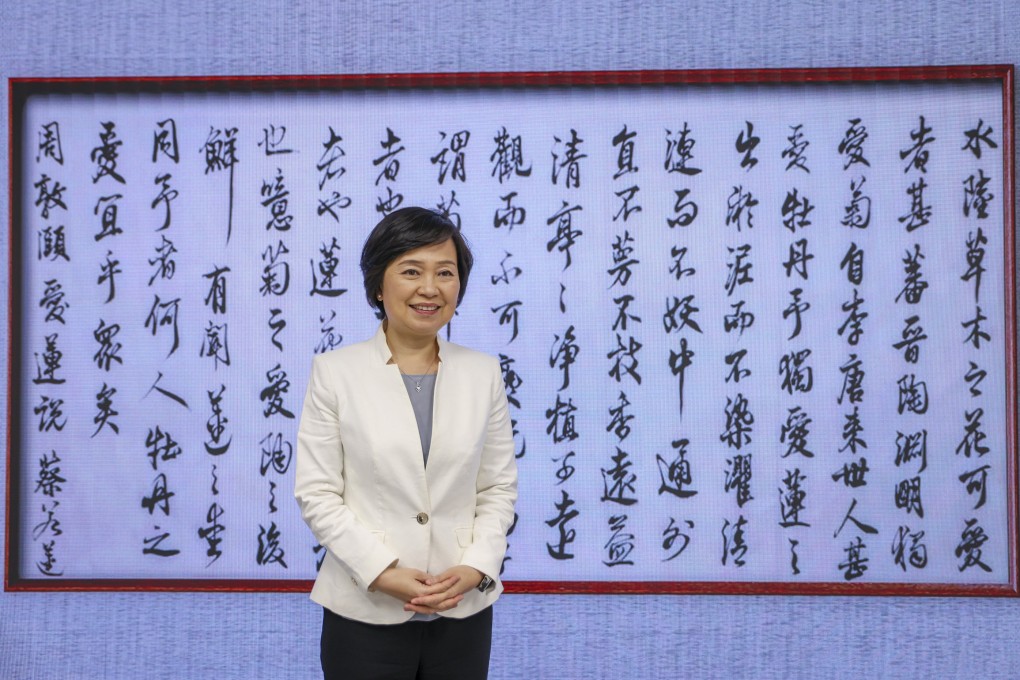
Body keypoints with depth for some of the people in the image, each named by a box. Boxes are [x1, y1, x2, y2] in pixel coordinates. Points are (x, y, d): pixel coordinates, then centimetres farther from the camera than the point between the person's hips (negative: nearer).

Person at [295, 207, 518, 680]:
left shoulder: (483, 373, 4)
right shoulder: (335, 371, -3)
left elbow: (499, 487, 6)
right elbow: (316, 493, -5)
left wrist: (475, 568, -9)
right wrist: (382, 573, -14)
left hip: (463, 611, 2)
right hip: (366, 612, -2)